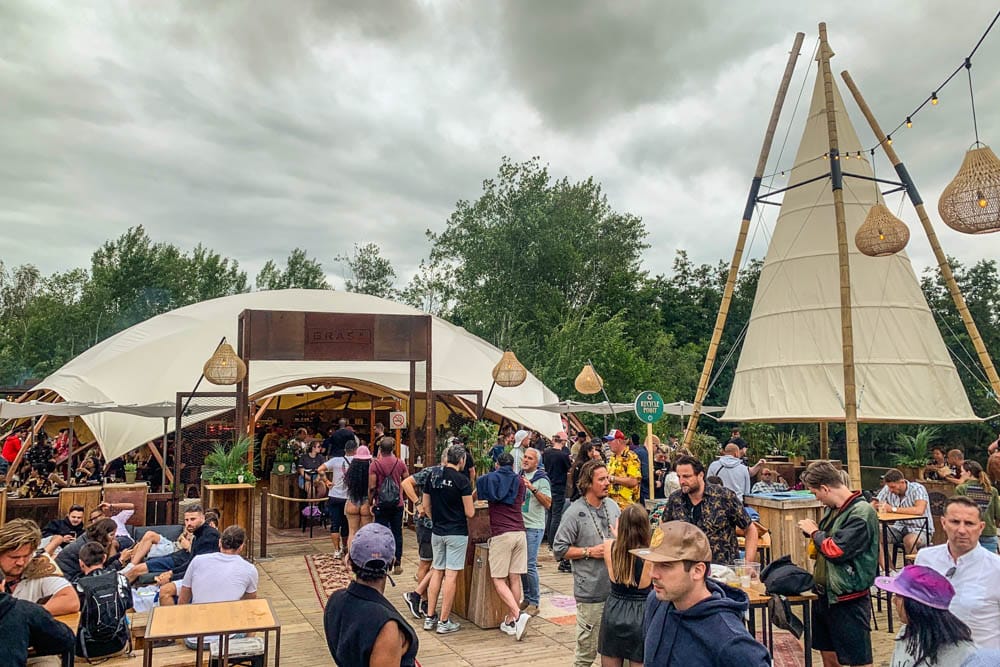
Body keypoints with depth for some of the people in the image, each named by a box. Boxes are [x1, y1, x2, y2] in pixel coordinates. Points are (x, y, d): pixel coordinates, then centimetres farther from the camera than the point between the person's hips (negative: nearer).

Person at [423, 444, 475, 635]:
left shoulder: (433, 476, 3)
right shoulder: (461, 479, -14)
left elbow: (426, 505, 10)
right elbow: (470, 513, -12)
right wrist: (471, 506, 10)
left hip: (437, 532, 6)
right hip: (456, 533, -6)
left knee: (436, 572, 15)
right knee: (451, 575, 0)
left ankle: (430, 617, 19)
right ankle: (444, 622, 4)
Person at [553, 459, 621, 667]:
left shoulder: (613, 506, 6)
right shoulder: (575, 512, -12)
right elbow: (559, 549, -10)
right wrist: (589, 552, -15)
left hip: (616, 588, 6)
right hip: (590, 592, -5)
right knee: (587, 648, 3)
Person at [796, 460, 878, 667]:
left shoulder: (861, 512, -19)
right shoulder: (832, 509, 7)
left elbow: (837, 550, -24)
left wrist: (814, 532, -9)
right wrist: (812, 531, 0)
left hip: (849, 599, -8)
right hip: (825, 593, 8)